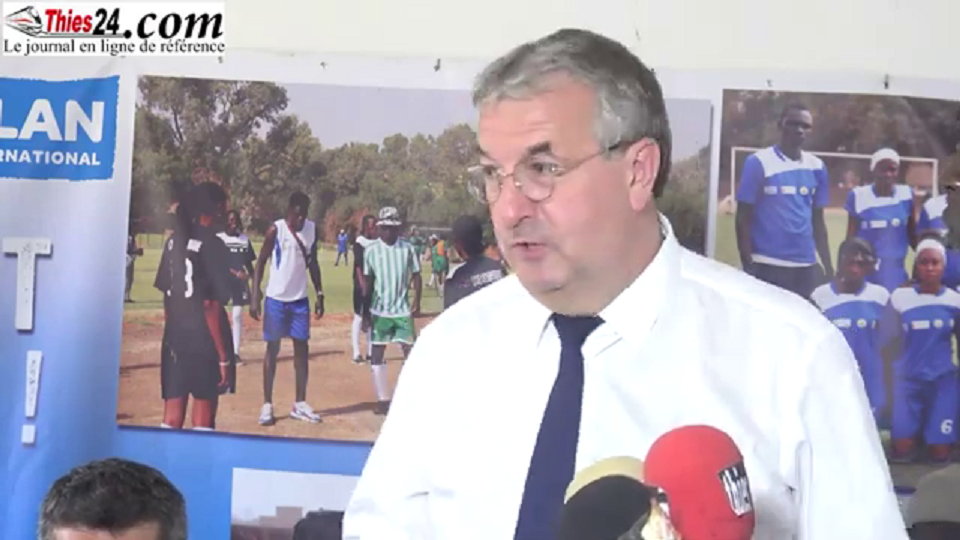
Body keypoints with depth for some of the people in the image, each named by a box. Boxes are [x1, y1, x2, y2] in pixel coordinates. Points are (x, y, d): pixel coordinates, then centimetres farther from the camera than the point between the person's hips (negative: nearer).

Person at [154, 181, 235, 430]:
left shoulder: (174, 241, 7)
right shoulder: (213, 246, -13)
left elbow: (166, 295, 10)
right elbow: (210, 306, -16)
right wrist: (224, 356, -13)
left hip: (174, 339, 6)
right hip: (205, 340, -6)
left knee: (172, 418, 8)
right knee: (203, 419, 3)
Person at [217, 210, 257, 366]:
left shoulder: (245, 240, 11)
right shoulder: (219, 239, 0)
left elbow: (249, 264, 14)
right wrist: (236, 273, -21)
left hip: (240, 282, 3)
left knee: (237, 316, -1)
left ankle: (235, 352, 3)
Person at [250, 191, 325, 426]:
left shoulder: (312, 229, 2)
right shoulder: (275, 230, -12)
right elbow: (261, 262, -9)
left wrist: (320, 294, 9)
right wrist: (255, 297, -15)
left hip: (300, 299, 4)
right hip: (276, 298, -4)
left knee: (302, 348, 6)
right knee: (272, 348, 1)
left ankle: (300, 404, 14)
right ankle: (267, 405, 6)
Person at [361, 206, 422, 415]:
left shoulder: (407, 249, 0)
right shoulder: (371, 251, -1)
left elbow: (416, 276, 4)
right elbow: (367, 282, 3)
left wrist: (417, 302, -7)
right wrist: (365, 312, 2)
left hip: (403, 310, 0)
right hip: (379, 310, 0)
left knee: (410, 351, -2)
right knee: (377, 354, 3)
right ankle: (383, 399, 12)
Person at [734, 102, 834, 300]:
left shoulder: (816, 167, 9)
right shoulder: (758, 163, -5)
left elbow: (818, 221, 15)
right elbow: (743, 219, -4)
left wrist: (828, 267, 11)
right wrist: (748, 266, -9)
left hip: (806, 266, 5)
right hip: (766, 266, -4)